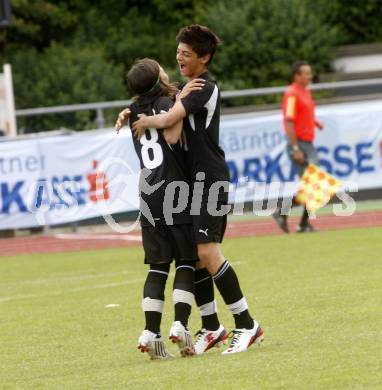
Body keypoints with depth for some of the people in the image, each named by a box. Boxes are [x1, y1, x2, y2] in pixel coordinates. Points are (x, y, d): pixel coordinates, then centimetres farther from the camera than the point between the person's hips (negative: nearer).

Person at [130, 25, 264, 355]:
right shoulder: (191, 87, 19)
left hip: (209, 178, -10)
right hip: (195, 179, 10)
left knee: (207, 251, -17)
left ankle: (247, 324, -13)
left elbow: (168, 120, -24)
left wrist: (145, 122, -4)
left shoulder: (205, 87, -13)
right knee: (191, 255, 7)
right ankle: (211, 328, 13)